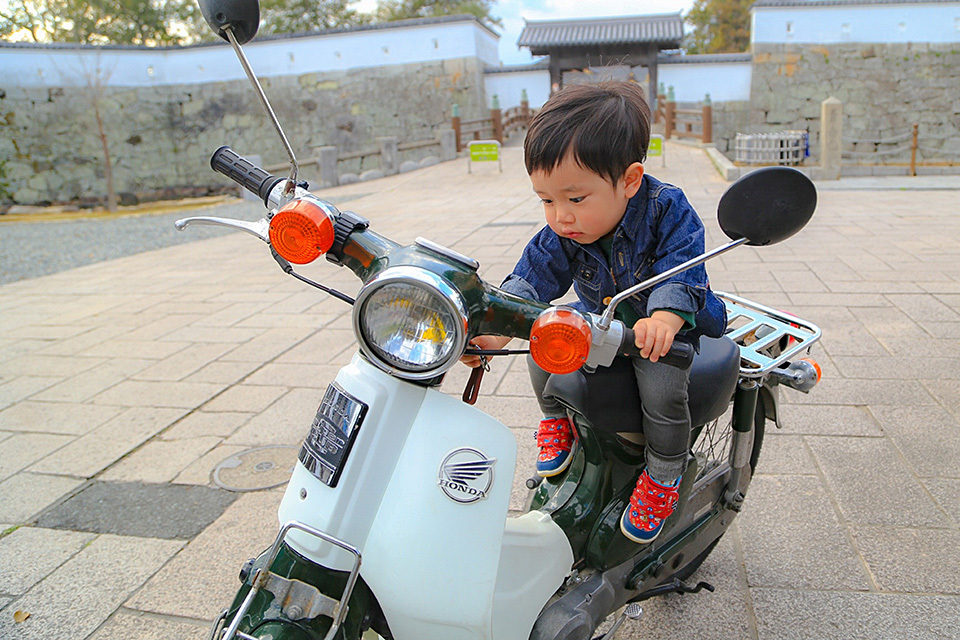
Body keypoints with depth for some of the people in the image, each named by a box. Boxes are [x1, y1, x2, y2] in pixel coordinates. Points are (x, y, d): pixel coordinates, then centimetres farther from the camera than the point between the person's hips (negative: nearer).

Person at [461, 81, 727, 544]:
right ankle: (556, 418, 13)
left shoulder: (668, 212, -25)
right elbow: (532, 276, -22)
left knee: (660, 382, -29)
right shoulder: (562, 232, -14)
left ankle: (665, 472, -1)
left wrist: (664, 319, -57)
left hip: (670, 328, -4)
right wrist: (497, 328, -41)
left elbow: (682, 274, -34)